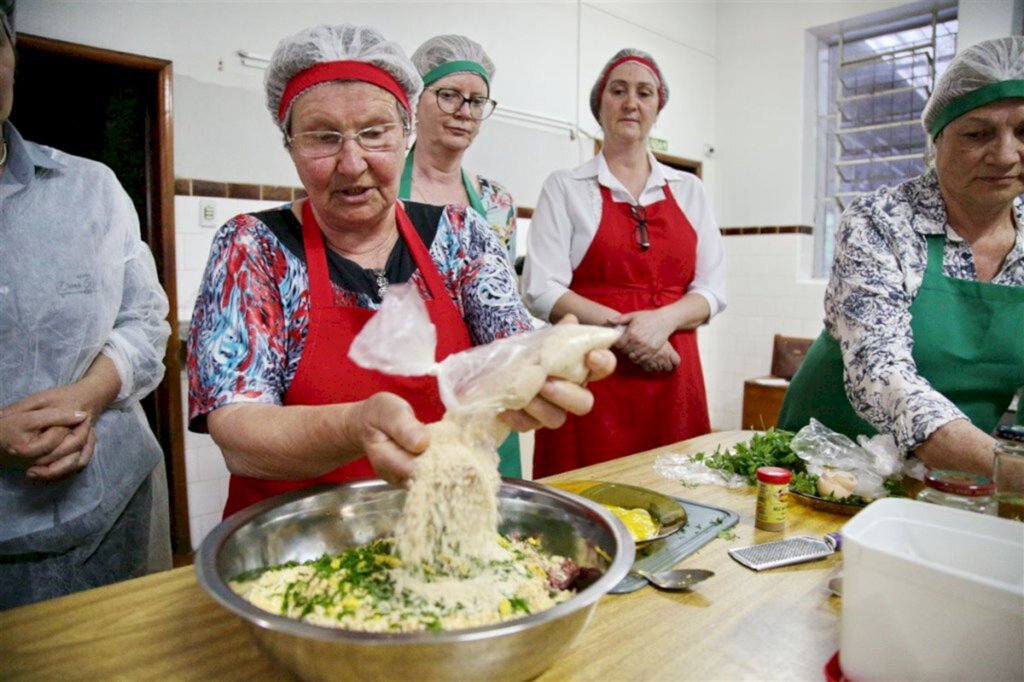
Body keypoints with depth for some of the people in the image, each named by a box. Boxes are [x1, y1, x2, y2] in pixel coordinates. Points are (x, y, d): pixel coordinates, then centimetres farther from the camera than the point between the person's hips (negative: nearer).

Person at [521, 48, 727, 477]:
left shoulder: (688, 190, 13)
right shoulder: (565, 188, 4)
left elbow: (713, 289, 8)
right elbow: (541, 291, -6)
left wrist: (662, 320, -12)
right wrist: (621, 326, -15)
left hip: (673, 381, 3)